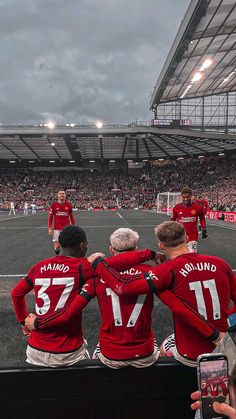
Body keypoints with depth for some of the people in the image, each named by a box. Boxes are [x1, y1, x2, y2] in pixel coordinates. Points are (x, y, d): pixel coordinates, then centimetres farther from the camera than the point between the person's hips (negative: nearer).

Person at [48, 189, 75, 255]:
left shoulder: (69, 205, 2)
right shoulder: (54, 205, 0)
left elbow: (71, 217, 10)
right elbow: (50, 217, 4)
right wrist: (50, 228, -2)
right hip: (57, 229, 0)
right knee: (56, 246, 0)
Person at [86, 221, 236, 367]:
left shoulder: (170, 271, -22)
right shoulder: (220, 263, -10)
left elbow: (122, 287, -29)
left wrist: (98, 262, -13)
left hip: (190, 356, -4)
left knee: (164, 350, 30)